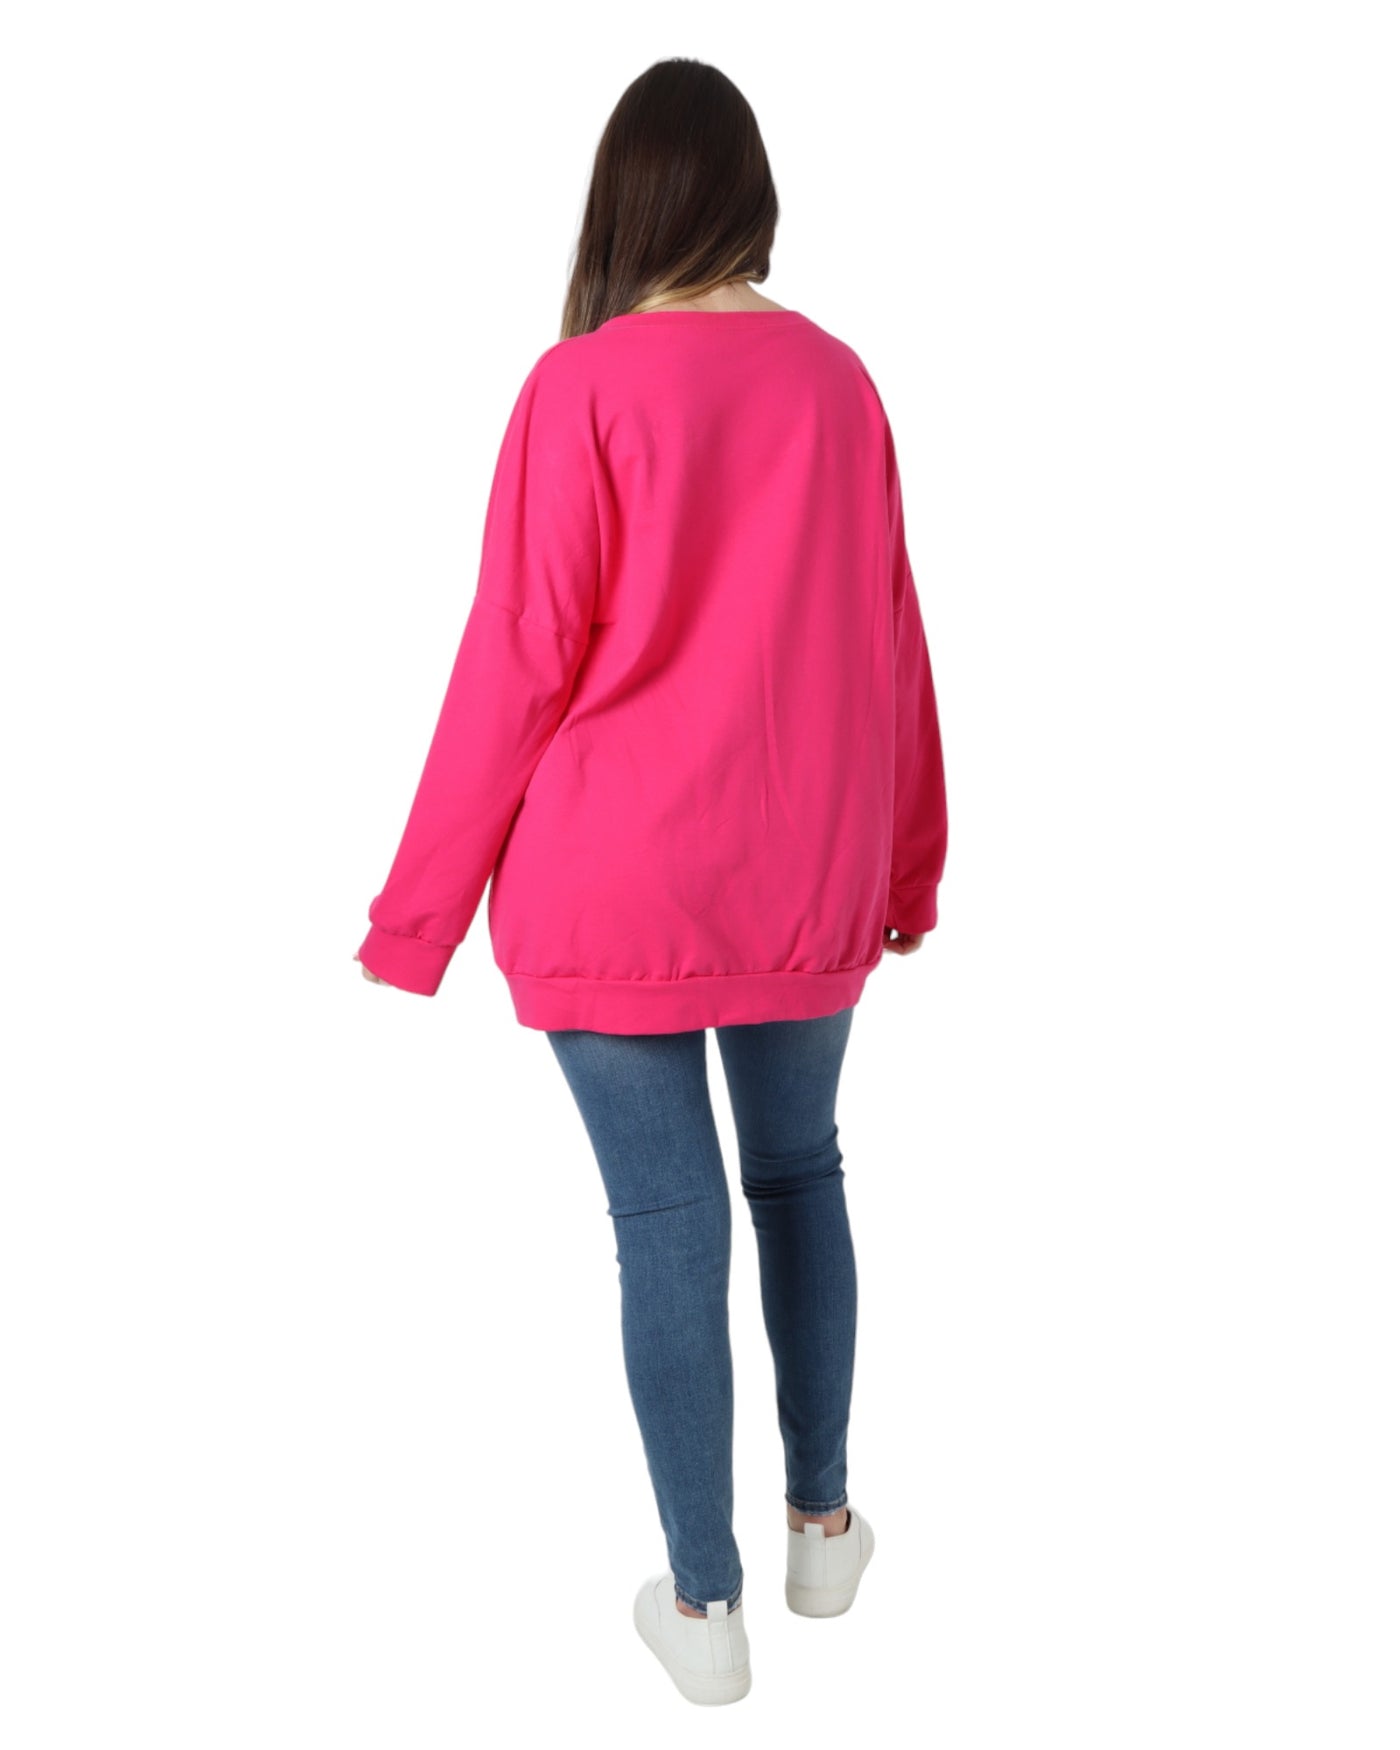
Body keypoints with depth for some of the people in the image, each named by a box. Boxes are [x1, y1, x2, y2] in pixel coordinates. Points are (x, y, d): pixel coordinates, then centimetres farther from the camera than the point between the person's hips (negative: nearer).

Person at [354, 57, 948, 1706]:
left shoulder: (584, 385, -11)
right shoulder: (837, 379, 1)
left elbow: (520, 661, -11)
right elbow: (890, 642, 5)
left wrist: (420, 911, -2)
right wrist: (909, 863, 17)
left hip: (616, 886, -3)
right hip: (807, 877, 4)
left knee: (667, 1220, 6)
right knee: (798, 1170, 21)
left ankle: (705, 1602, 18)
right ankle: (824, 1520, 33)